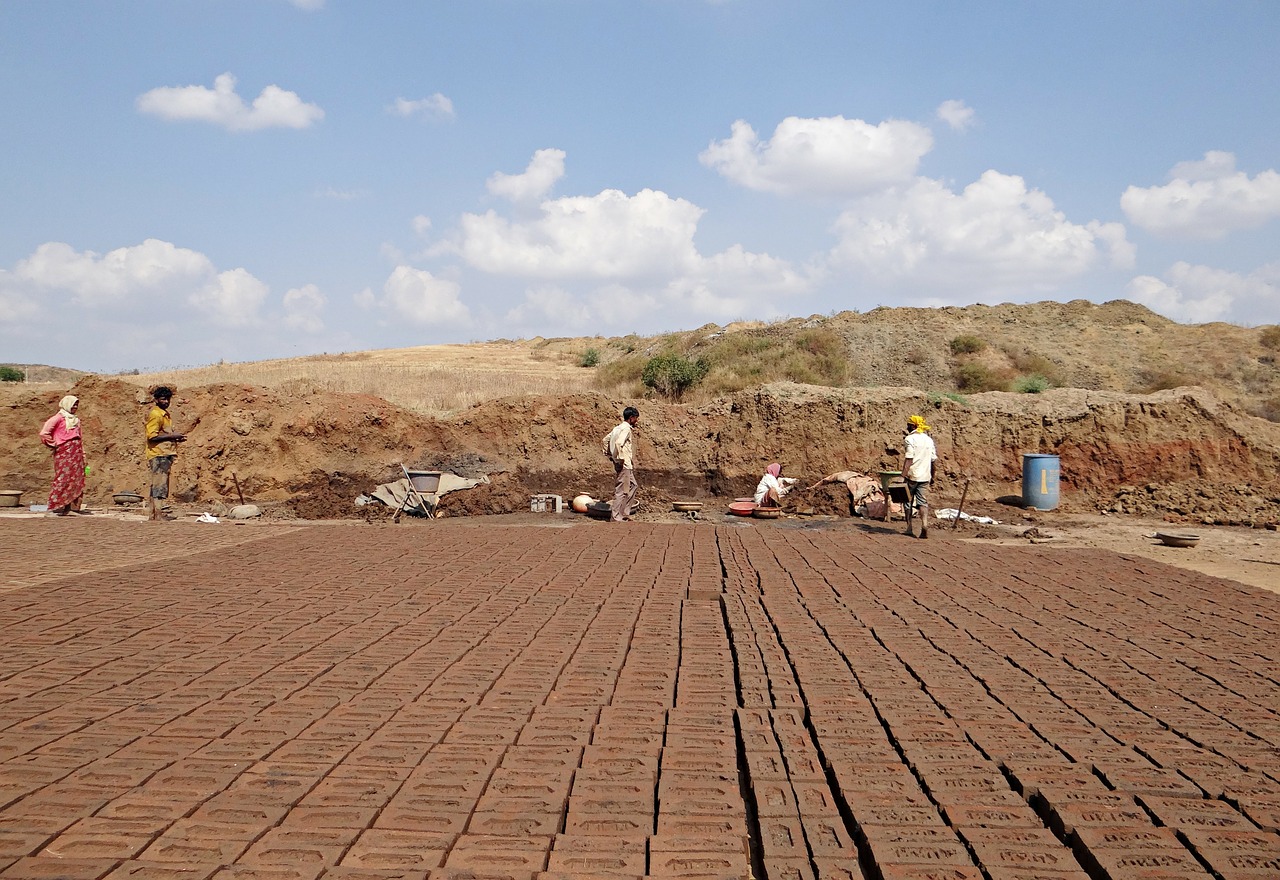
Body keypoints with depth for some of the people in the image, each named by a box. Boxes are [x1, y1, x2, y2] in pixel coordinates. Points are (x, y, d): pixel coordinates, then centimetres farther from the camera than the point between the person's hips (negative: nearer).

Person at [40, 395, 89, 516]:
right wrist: (54, 445, -5)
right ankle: (56, 506, -6)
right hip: (64, 453, -7)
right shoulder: (58, 418, -4)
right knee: (63, 478, -9)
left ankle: (75, 505, 11)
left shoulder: (75, 419, 19)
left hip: (76, 453, 8)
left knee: (77, 479, 6)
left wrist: (83, 457, 17)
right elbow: (44, 433, -11)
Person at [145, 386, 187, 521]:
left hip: (166, 454, 10)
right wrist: (172, 435, -16)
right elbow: (152, 436, -18)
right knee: (159, 485, -14)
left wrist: (176, 438, 13)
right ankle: (157, 515, -18)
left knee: (158, 486, 11)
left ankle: (153, 515, 14)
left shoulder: (165, 414, 21)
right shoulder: (155, 414, -10)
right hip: (158, 455, -10)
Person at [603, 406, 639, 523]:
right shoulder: (626, 429, -15)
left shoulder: (619, 427, 14)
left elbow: (606, 439, 21)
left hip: (627, 465, 10)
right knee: (622, 491, -5)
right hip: (624, 465, -10)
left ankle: (624, 514, 21)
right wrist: (620, 459, -23)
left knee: (633, 486, 18)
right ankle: (615, 517, -1)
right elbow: (618, 443, -30)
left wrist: (609, 454, 19)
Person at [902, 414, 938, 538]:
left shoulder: (911, 439, -9)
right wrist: (932, 476, 24)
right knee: (923, 502, 4)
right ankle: (924, 525, -15)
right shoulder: (929, 440, 11)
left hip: (912, 476, -5)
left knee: (908, 501, 9)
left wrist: (903, 475, -18)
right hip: (925, 476, 5)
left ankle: (909, 527, 12)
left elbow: (909, 459, -17)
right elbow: (933, 459, 14)